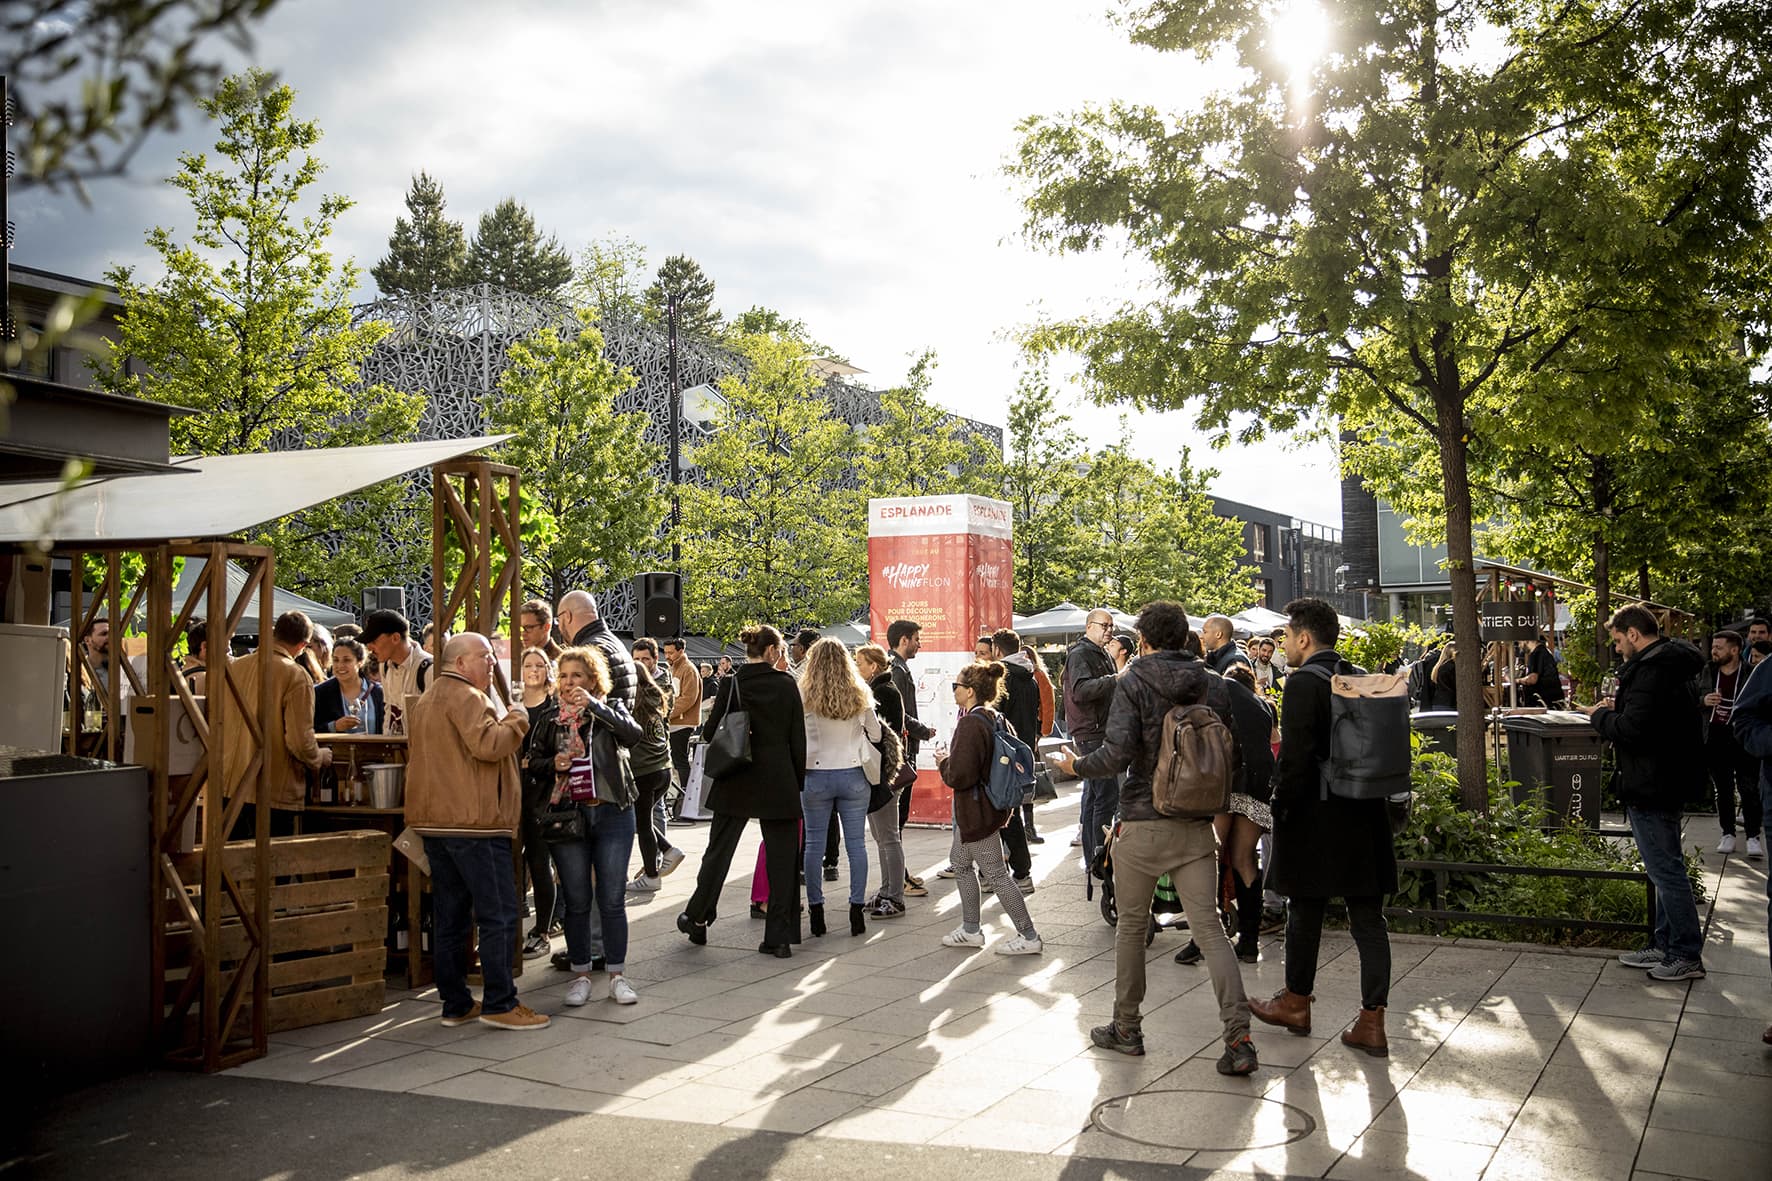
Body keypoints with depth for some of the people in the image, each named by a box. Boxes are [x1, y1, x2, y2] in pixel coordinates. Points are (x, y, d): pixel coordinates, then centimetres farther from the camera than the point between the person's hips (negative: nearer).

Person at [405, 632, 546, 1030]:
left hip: (435, 820, 10)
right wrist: (517, 720, -9)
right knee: (499, 915, -5)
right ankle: (499, 1004, -4)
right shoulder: (467, 698, -11)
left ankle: (455, 1004, 16)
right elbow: (487, 744, -24)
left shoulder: (426, 702, 22)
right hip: (473, 821, -10)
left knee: (450, 918, 11)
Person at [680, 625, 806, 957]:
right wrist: (799, 781, 7)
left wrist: (705, 727, 18)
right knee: (781, 857, 5)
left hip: (737, 781, 0)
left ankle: (697, 918, 26)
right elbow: (798, 738, -1)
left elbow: (710, 732, -4)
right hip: (779, 782, 0)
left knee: (719, 850, 15)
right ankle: (779, 936, 5)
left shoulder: (732, 684, -6)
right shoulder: (787, 685, -3)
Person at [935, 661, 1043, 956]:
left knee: (995, 875, -2)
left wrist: (943, 762, -6)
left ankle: (1029, 937, 4)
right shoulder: (996, 720, 7)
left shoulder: (971, 723, -22)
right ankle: (971, 930, 29)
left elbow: (959, 775, -27)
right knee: (960, 861, 21)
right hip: (992, 806, 11)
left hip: (977, 813, -11)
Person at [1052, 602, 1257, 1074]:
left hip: (1143, 823, -3)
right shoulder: (1214, 686, 4)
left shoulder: (1133, 684, -9)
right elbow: (1233, 753, 6)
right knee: (1209, 928, 3)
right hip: (1197, 826, 3)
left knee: (1131, 925, 13)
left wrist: (1077, 765, 0)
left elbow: (1117, 754, -18)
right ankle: (1238, 1038, -6)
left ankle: (1126, 1028, 23)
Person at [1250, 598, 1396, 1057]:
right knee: (1368, 920, 8)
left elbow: (1295, 757, -19)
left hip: (1316, 820, -6)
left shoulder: (1304, 683, -14)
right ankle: (1372, 1023, 11)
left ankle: (1296, 1003, 28)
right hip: (1366, 817, 6)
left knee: (1305, 913, 11)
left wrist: (1281, 807, -7)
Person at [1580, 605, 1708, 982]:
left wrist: (1600, 715, -9)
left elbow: (1632, 729, -26)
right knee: (1667, 869, 16)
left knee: (1666, 870, -3)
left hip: (1651, 788, -11)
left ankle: (1687, 955, 3)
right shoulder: (1671, 664, 13)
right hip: (1667, 784, 11)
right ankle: (1665, 946, 25)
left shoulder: (1652, 669, -21)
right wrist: (1618, 708, 8)